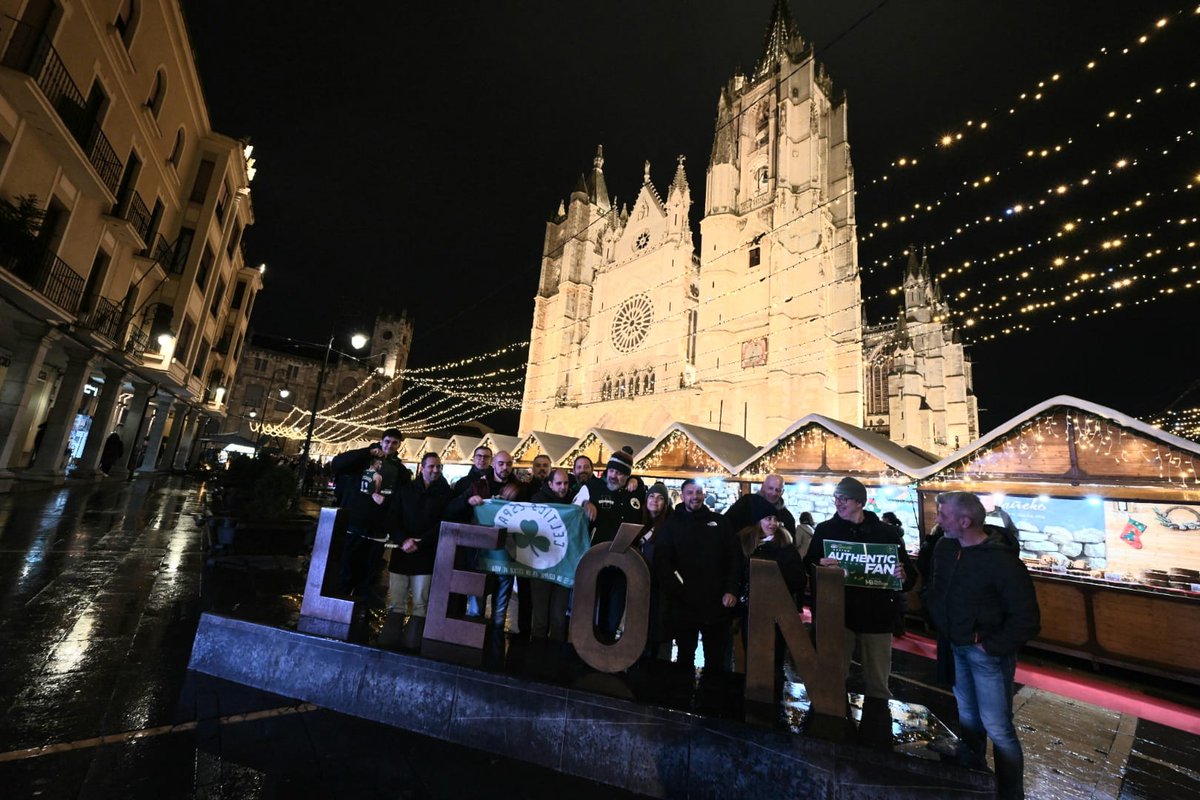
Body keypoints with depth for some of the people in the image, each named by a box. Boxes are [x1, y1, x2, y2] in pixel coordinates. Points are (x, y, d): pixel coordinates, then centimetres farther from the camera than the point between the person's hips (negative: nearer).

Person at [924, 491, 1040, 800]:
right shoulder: (944, 548, -2)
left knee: (997, 728, 2)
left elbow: (1027, 618, -18)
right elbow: (935, 589, 12)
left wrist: (992, 647, -16)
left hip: (988, 653, -6)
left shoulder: (1001, 560, -22)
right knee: (968, 717, 20)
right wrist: (944, 628, 3)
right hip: (957, 647, 6)